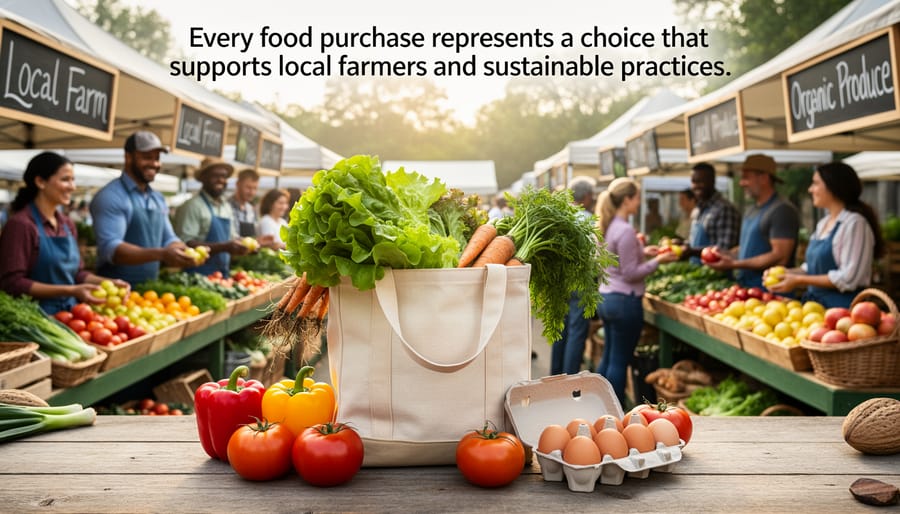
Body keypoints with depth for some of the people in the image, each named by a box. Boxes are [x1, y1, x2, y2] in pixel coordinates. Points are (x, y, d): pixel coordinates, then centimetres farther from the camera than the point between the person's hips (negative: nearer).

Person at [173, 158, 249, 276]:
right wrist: (224, 247, -24)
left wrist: (243, 245, 1)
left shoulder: (227, 207, 13)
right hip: (198, 276, -7)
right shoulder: (193, 205, -11)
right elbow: (186, 243, -20)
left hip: (223, 274, 7)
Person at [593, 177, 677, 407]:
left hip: (606, 298, 9)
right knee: (619, 362, 0)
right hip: (624, 302, -9)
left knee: (608, 357, 16)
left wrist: (642, 252, 16)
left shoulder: (607, 226, 9)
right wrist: (658, 261, -9)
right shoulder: (625, 230, -19)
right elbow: (630, 273, -18)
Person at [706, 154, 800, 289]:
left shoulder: (782, 210, -12)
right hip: (746, 287, 8)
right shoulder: (751, 210, 15)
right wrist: (728, 254, 4)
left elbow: (780, 258, -19)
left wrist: (735, 264, -19)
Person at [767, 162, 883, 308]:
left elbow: (848, 278, -19)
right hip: (817, 304, 8)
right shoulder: (823, 223, 14)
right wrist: (787, 273, 5)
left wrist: (800, 280, -16)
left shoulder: (854, 223, -13)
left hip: (842, 306, -8)